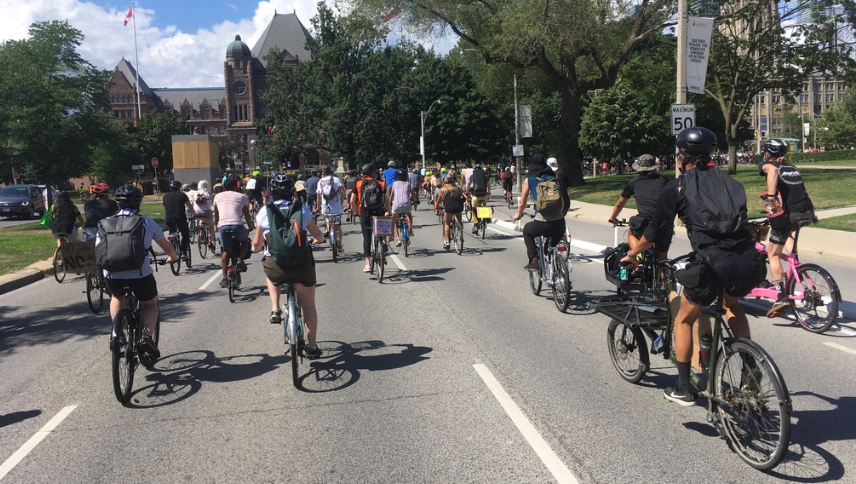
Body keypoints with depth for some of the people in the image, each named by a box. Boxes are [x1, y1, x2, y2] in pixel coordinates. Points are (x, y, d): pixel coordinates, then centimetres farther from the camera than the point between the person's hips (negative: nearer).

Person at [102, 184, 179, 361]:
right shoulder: (147, 222, 9)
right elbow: (167, 247, 19)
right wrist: (173, 257, 41)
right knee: (150, 304, 24)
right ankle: (147, 336, 0)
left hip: (112, 274, 2)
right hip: (140, 274, -2)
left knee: (117, 298, 36)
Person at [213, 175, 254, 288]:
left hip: (223, 226, 2)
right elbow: (247, 215, 24)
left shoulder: (218, 196, 22)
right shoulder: (242, 197, 17)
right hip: (237, 225, -2)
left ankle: (224, 278, 15)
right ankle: (240, 260, 5)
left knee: (225, 251, 16)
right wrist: (250, 227, 39)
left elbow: (216, 216, 29)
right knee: (245, 240, 28)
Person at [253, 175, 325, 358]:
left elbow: (257, 244, 5)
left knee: (271, 276, 38)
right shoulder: (303, 210, 0)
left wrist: (254, 249, 30)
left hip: (275, 266, 0)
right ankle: (312, 347, 21)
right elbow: (318, 235, 10)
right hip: (301, 263, 0)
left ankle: (275, 309, 18)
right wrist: (319, 240, 34)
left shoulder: (264, 212, 0)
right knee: (308, 305, 17)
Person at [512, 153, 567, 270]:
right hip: (560, 224, 3)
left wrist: (518, 214, 36)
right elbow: (562, 202, 20)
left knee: (527, 230, 29)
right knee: (552, 245, 33)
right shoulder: (553, 178, 15)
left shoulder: (529, 180, 7)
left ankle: (534, 260, 18)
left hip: (542, 223, -3)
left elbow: (522, 203, 14)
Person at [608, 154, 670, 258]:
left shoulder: (633, 183, 16)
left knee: (631, 234, 30)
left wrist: (613, 217, 49)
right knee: (662, 258, 22)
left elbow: (619, 204, 30)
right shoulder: (663, 180, 19)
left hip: (645, 224, -2)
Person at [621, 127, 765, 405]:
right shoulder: (730, 182, 21)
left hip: (714, 265, -5)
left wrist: (631, 255, 30)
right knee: (731, 304, 37)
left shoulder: (676, 188, 8)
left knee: (684, 320, 19)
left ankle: (683, 389, 23)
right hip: (749, 263, 5)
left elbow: (656, 230, 13)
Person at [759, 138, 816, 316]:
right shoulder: (792, 167, 25)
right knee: (788, 229, 40)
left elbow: (773, 170, -19)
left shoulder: (766, 165, 6)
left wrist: (771, 196, -25)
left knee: (773, 254, 6)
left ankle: (781, 296, -4)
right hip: (808, 213, 6)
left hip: (789, 214, -6)